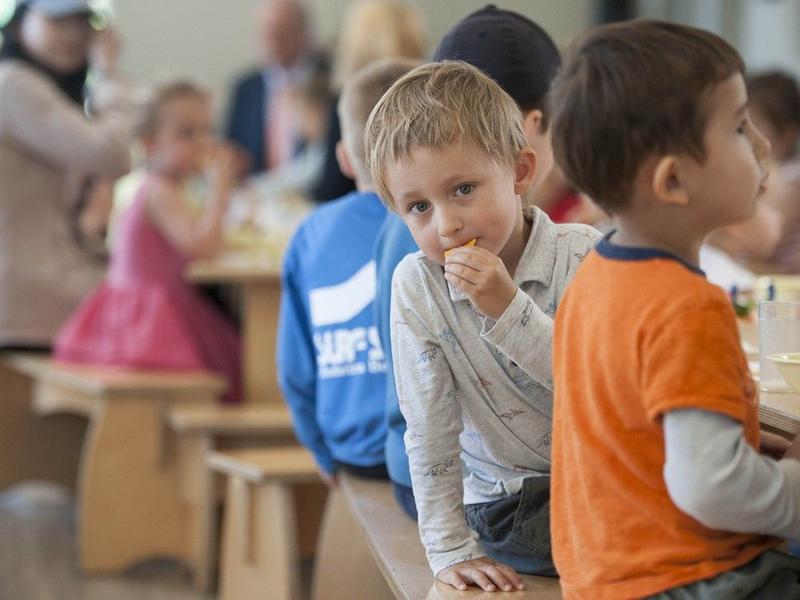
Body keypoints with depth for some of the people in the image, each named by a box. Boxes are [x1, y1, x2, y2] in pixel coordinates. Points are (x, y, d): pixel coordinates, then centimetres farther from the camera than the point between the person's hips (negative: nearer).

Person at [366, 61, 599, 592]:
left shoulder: (580, 256, -12)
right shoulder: (416, 287, -8)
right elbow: (430, 433, -6)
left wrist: (509, 310, -30)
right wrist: (451, 549, -8)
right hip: (504, 505, 0)